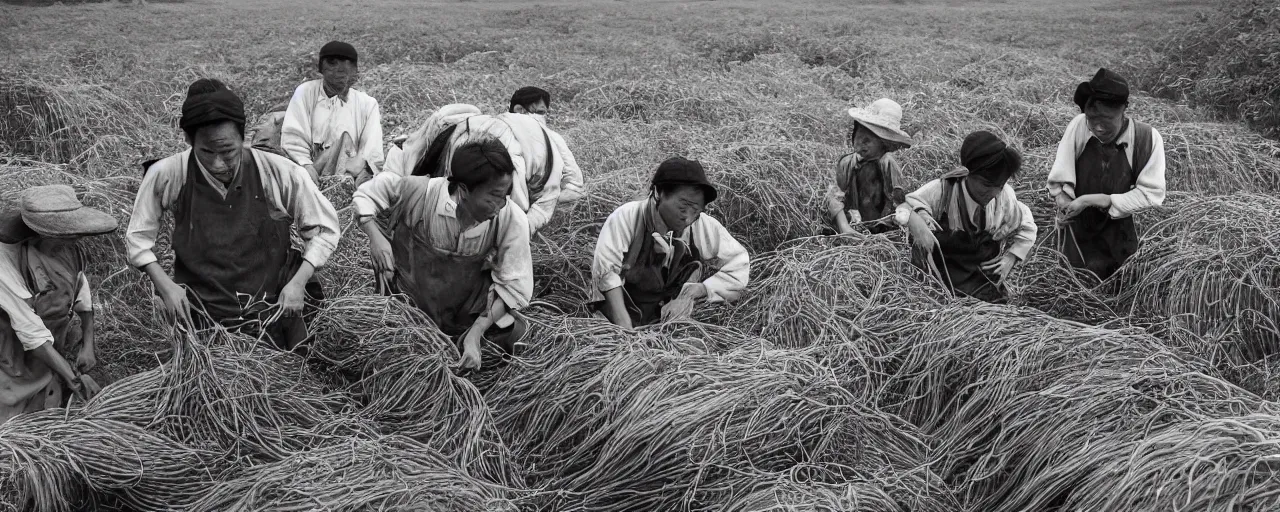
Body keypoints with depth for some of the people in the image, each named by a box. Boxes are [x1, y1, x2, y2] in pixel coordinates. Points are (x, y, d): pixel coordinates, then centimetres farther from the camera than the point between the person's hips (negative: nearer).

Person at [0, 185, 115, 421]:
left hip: (52, 349, 6)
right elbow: (30, 331, -29)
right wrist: (72, 377, -27)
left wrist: (88, 344, -5)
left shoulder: (67, 247, -12)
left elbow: (83, 296, 5)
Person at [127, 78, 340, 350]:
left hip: (272, 316, 0)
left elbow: (324, 228, -1)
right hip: (200, 321, 0)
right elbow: (138, 237, 3)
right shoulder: (166, 176, -13)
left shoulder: (280, 174, -14)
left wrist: (298, 282, -12)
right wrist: (165, 286, -10)